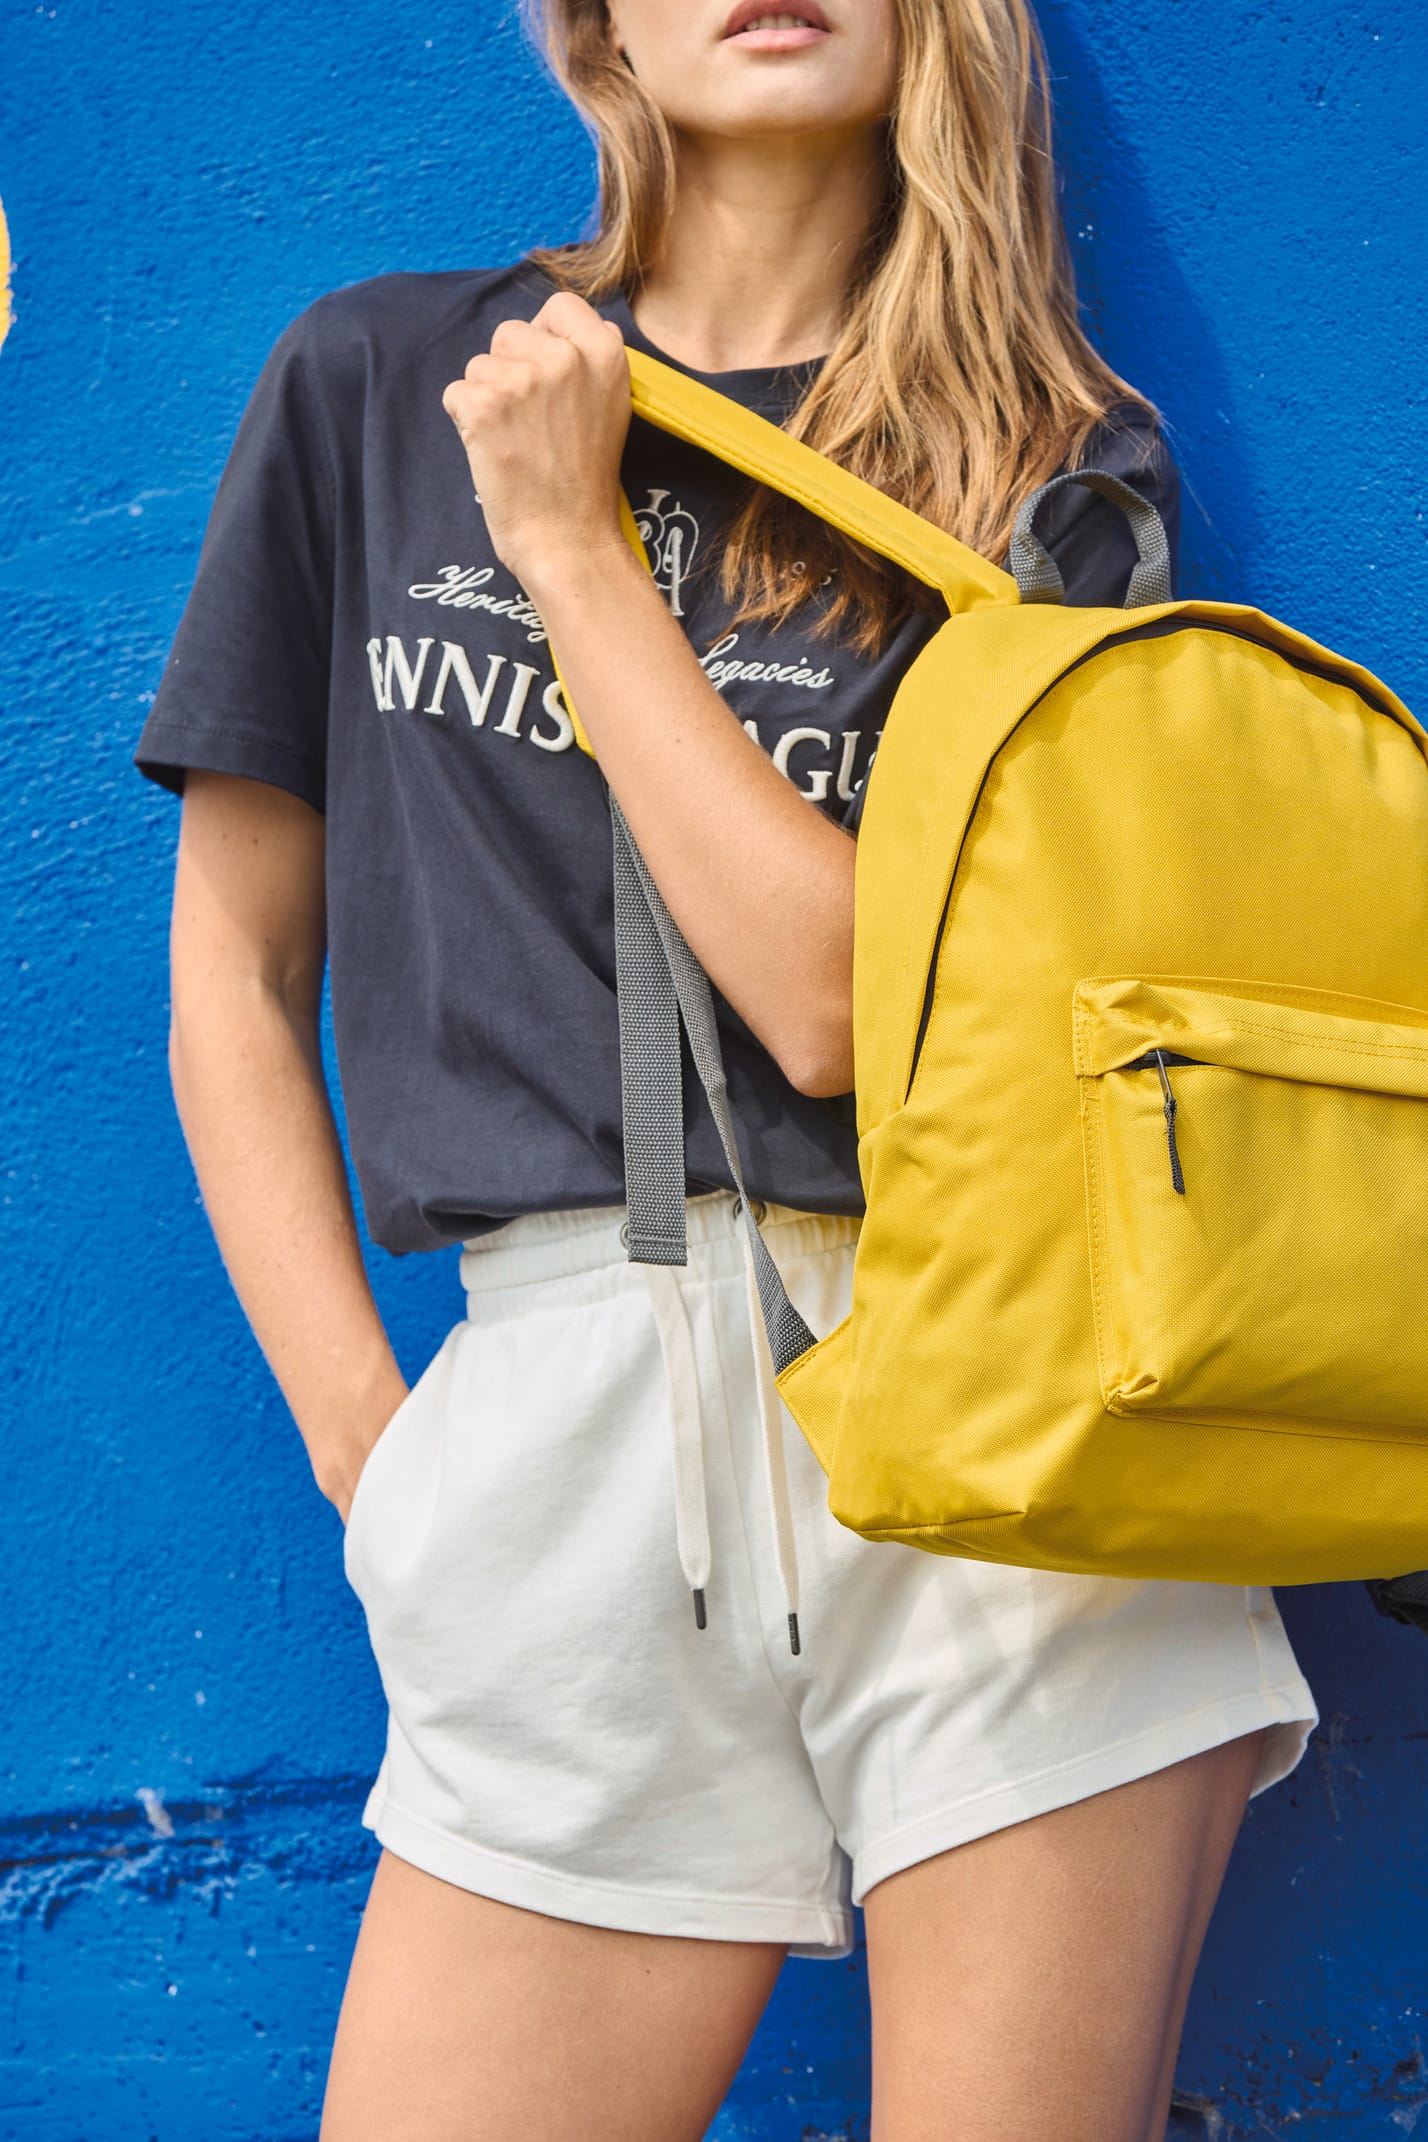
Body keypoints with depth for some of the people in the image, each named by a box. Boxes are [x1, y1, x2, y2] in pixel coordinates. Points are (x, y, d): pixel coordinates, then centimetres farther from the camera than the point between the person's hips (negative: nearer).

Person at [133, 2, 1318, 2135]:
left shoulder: (1065, 464, 6)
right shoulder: (376, 382, 11)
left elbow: (842, 994, -9)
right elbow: (238, 972, 11)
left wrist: (569, 547, -4)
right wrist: (373, 1452, 2)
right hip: (568, 1402, 2)